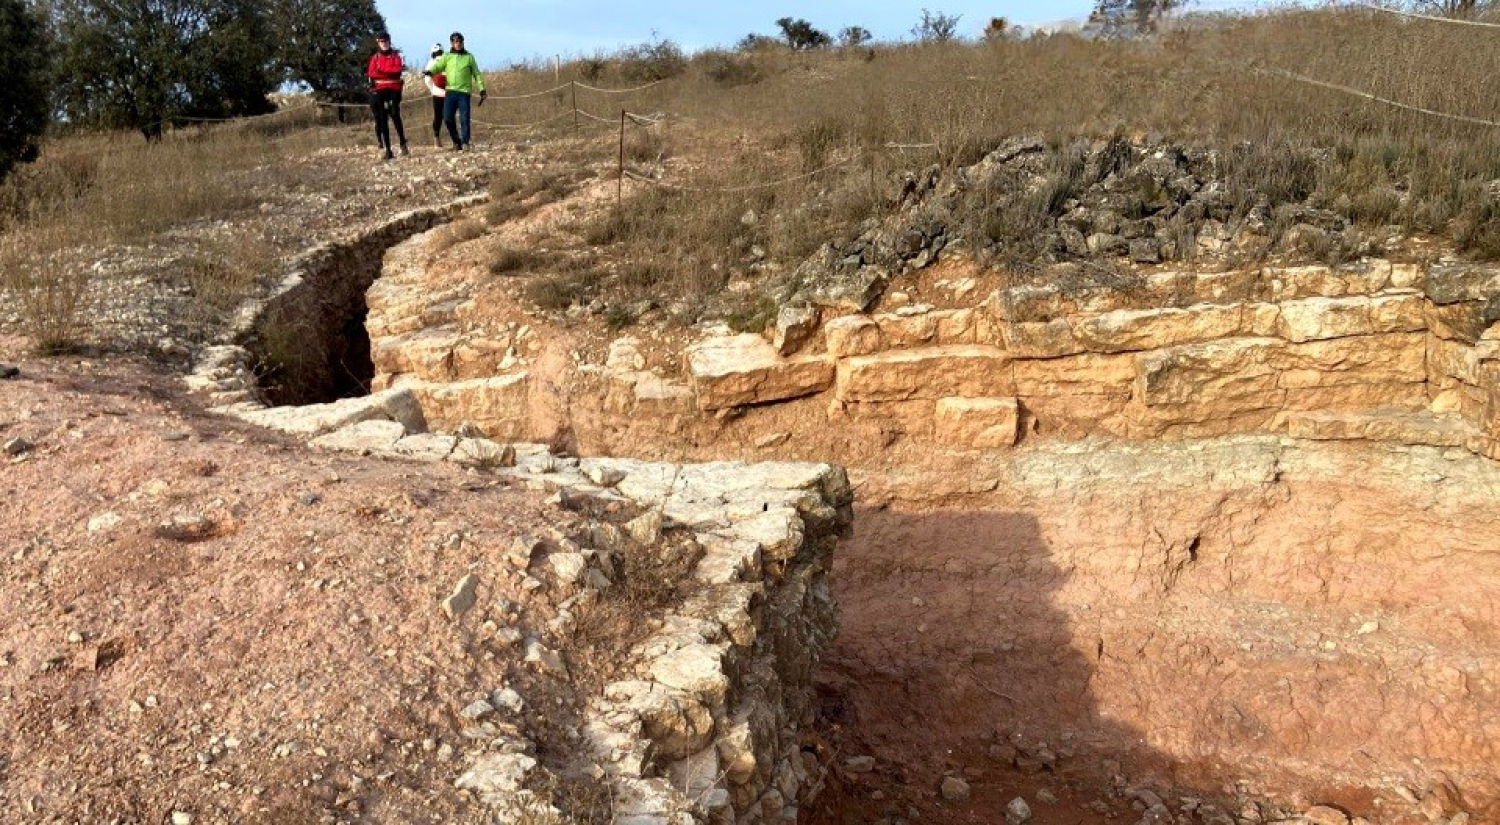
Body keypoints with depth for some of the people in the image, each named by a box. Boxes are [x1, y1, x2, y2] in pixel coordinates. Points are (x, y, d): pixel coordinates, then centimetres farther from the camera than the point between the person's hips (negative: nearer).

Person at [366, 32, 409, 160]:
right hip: (379, 90, 2)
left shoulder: (395, 55, 8)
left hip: (394, 89, -2)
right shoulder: (375, 57, 12)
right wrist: (391, 71, -11)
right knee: (383, 120, -1)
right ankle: (387, 149, 0)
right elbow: (371, 73, -1)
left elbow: (398, 69, -8)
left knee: (395, 116, -16)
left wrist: (381, 70, -14)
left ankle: (403, 144, -7)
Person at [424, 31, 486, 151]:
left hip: (464, 92, -1)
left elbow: (477, 75, 13)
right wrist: (429, 71, -25)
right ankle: (456, 141, 10)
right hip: (450, 91, 1)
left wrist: (482, 90, 5)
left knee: (464, 118, -9)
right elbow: (438, 66, -3)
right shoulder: (447, 57, 12)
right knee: (448, 118, -5)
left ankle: (465, 142, -2)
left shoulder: (469, 57, 11)